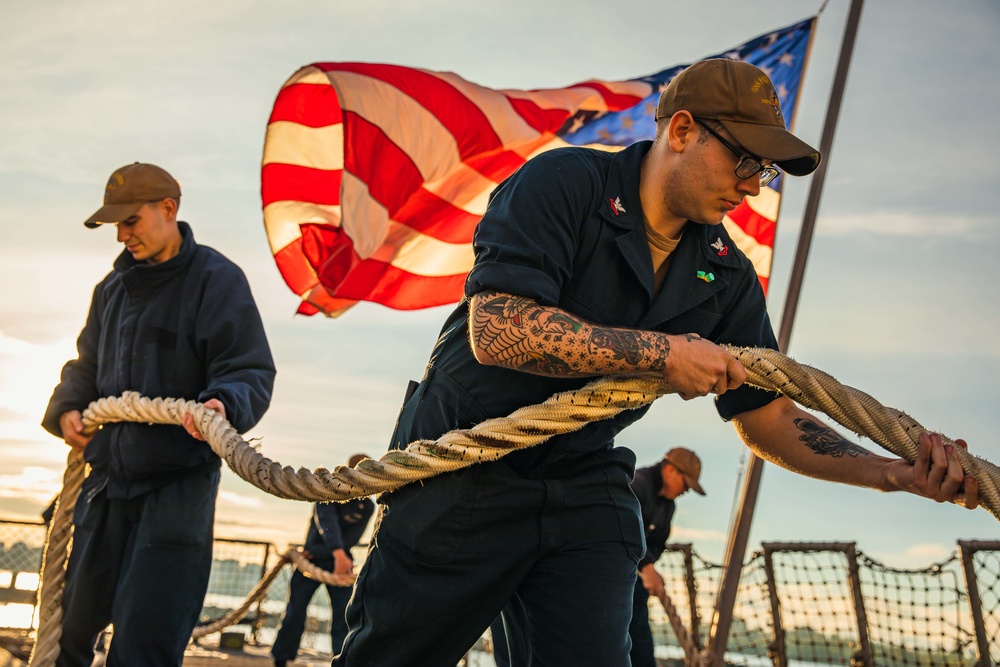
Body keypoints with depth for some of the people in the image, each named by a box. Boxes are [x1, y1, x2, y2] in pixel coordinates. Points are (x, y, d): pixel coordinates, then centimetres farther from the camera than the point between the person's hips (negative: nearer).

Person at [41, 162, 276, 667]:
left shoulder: (216, 279, -8)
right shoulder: (114, 287, 15)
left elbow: (252, 373, -13)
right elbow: (87, 365, 25)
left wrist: (225, 405, -34)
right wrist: (66, 408, 5)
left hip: (177, 486, -7)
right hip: (107, 476, 7)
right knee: (69, 624, 12)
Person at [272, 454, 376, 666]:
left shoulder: (367, 507, -6)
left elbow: (350, 540, -14)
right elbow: (327, 520, -31)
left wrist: (315, 552, -24)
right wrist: (338, 553, -48)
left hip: (340, 563, 1)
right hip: (310, 560, -1)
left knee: (344, 616, -8)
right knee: (294, 613, -3)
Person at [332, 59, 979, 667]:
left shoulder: (727, 275, 2)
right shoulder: (563, 184, -16)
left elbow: (769, 420, 3)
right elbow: (495, 330, -28)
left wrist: (894, 472, -14)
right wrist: (661, 352, -27)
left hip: (586, 487, 5)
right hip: (466, 474, -4)